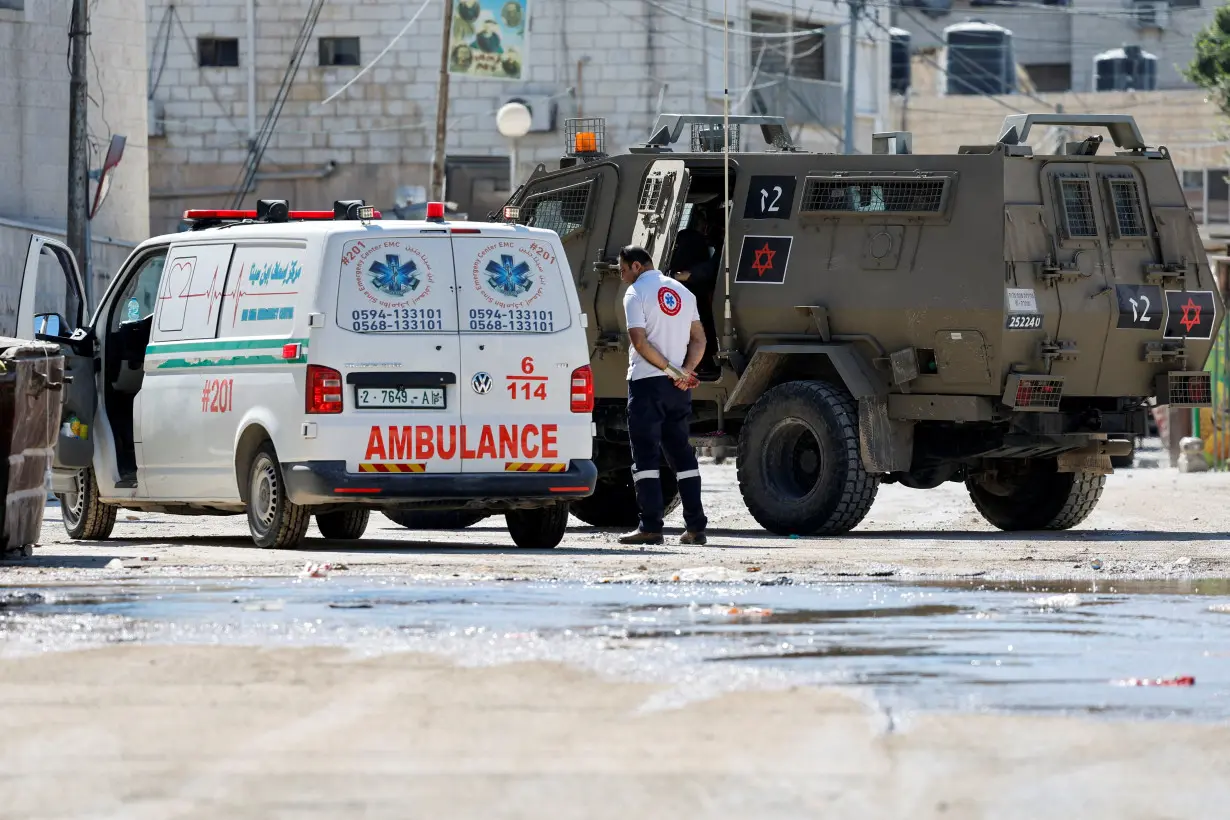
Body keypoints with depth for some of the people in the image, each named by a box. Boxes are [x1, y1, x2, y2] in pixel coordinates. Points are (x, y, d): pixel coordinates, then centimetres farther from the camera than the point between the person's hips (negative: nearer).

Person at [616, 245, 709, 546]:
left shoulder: (636, 294, -7)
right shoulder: (683, 292, 15)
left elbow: (639, 341, -16)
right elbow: (699, 340, 11)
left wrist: (672, 371, -11)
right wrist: (685, 371, -2)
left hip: (647, 381, -6)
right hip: (678, 386, 6)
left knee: (646, 455, -4)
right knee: (682, 453, 11)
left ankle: (650, 526, -10)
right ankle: (695, 526, 6)